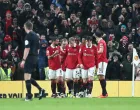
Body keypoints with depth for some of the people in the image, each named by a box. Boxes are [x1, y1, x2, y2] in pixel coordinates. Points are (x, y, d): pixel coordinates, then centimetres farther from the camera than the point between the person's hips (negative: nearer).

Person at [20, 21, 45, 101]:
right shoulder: (36, 36, 13)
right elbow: (38, 49, 18)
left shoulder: (29, 35, -12)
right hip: (35, 58, 8)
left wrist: (23, 60, -17)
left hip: (29, 58, -8)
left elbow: (27, 49, -18)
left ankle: (29, 96, -3)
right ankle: (40, 89, 6)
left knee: (27, 77, -3)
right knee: (29, 77, 16)